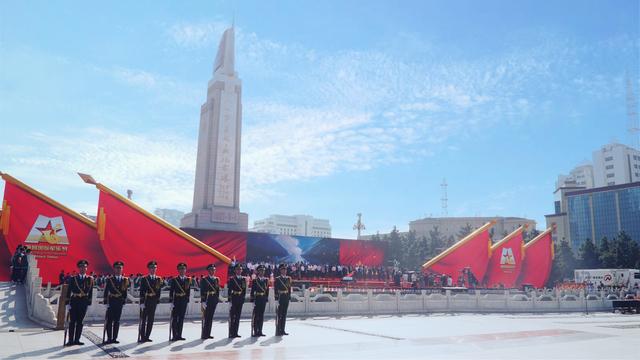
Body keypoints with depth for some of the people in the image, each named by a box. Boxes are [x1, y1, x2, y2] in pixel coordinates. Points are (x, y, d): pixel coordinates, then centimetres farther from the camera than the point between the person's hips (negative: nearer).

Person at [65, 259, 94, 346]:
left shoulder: (90, 279, 4)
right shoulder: (72, 279, 3)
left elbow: (90, 292, 4)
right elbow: (68, 291, 2)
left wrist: (89, 303, 0)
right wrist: (67, 303, -4)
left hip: (84, 303, 1)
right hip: (74, 302, -1)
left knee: (80, 322, 6)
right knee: (72, 322, 1)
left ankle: (77, 340, 13)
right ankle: (71, 340, 5)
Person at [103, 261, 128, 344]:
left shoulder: (125, 280, 6)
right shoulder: (109, 279, -1)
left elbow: (125, 292, 8)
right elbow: (106, 292, -4)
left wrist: (124, 301, 0)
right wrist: (106, 303, -10)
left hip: (120, 303, 2)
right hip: (111, 302, -2)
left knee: (117, 321, 6)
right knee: (109, 321, -1)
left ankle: (114, 338, 12)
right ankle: (109, 338, 4)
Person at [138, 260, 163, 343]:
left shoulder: (159, 279, 7)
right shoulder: (144, 279, -3)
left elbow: (159, 291, 9)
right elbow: (141, 292, -7)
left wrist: (157, 301, 5)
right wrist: (142, 303, -13)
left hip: (153, 302, 3)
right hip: (145, 302, -3)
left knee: (151, 320, 6)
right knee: (143, 320, 2)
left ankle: (147, 337, 14)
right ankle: (142, 337, 7)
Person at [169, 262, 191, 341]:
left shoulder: (188, 279, 6)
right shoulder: (174, 280, 0)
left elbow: (188, 291, 8)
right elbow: (171, 291, -3)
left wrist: (187, 301, 3)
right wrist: (171, 302, -10)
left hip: (184, 301, 3)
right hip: (176, 301, -2)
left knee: (181, 318, 7)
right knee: (175, 318, -1)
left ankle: (179, 335, 13)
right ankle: (174, 335, 3)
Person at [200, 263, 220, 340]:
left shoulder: (217, 279, 11)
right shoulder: (204, 279, -3)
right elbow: (202, 291, -8)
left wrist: (217, 300, 9)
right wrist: (203, 301, -14)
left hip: (214, 301, 5)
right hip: (206, 301, -5)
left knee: (210, 318, 9)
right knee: (205, 318, -2)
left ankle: (208, 334, 15)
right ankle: (204, 335, 4)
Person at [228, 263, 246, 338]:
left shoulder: (243, 279, 10)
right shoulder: (232, 279, -3)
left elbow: (244, 290, 12)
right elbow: (229, 290, -7)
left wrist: (243, 298, 6)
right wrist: (230, 300, -12)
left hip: (240, 299, 5)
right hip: (234, 299, -5)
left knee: (238, 316, 8)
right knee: (232, 316, -3)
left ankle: (235, 333, 15)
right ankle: (231, 333, 1)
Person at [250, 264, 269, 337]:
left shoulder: (266, 280, 11)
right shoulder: (255, 280, -2)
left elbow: (267, 290, 13)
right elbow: (252, 291, -4)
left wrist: (266, 298, 7)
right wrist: (252, 300, -9)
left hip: (263, 299, 4)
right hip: (257, 299, -4)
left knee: (261, 315, 8)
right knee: (256, 315, -2)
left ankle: (260, 331, 13)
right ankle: (255, 332, 2)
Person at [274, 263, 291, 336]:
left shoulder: (288, 278, 12)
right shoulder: (277, 279, -5)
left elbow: (289, 289, 14)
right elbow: (275, 290, -9)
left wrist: (289, 297, 8)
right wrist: (276, 299, -15)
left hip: (286, 299, 6)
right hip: (280, 298, -6)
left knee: (284, 315, 9)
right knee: (279, 315, -2)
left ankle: (282, 330, 15)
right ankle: (278, 331, 2)